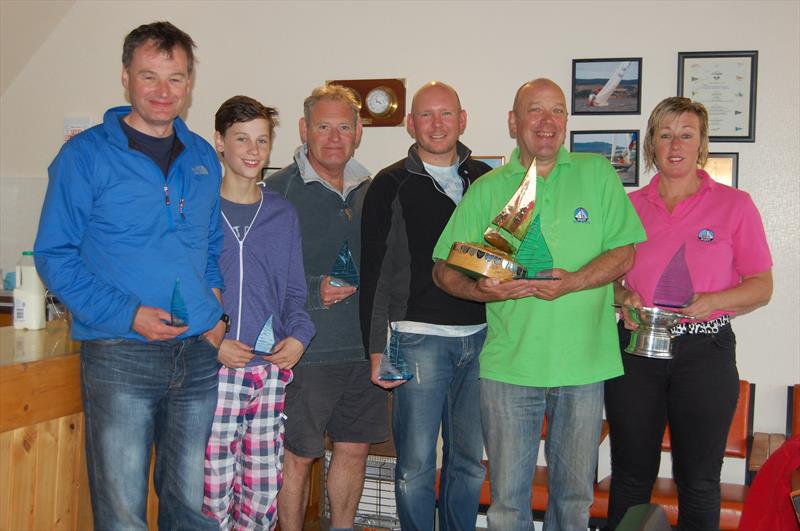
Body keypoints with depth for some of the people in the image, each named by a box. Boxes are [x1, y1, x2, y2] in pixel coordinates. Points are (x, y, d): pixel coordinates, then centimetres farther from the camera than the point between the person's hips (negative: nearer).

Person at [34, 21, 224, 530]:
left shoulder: (204, 159, 12)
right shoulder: (86, 155, -2)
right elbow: (54, 255, -4)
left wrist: (216, 306, 4)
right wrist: (127, 314, -15)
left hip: (200, 354, 4)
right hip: (121, 355, -4)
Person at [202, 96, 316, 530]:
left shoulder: (283, 214, 14)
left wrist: (298, 336, -3)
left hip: (271, 371, 4)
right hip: (212, 371, -3)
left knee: (264, 495, 8)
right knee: (213, 494, -1)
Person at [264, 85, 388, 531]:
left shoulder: (370, 189, 10)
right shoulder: (280, 189, -7)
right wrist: (313, 292, -18)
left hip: (364, 347, 5)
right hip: (306, 348, -5)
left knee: (355, 448, 13)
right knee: (298, 456, 4)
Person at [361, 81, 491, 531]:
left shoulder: (486, 180, 11)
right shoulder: (391, 186, 1)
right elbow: (374, 274, -2)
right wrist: (377, 349, -6)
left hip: (479, 338, 4)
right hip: (419, 338, -3)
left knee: (469, 460, 12)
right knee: (416, 463, 2)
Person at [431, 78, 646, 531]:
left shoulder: (598, 174, 4)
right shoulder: (487, 189, 6)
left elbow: (624, 253, 0)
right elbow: (444, 269, 5)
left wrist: (572, 282, -18)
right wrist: (483, 290, -16)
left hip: (584, 363, 0)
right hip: (509, 365, 0)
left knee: (575, 494, 14)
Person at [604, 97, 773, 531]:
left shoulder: (734, 205, 1)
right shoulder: (630, 206, 7)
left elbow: (762, 286, 1)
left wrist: (712, 301, -17)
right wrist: (623, 296, -7)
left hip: (705, 352, -2)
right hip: (636, 350, 2)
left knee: (699, 480, 7)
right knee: (631, 475, 10)